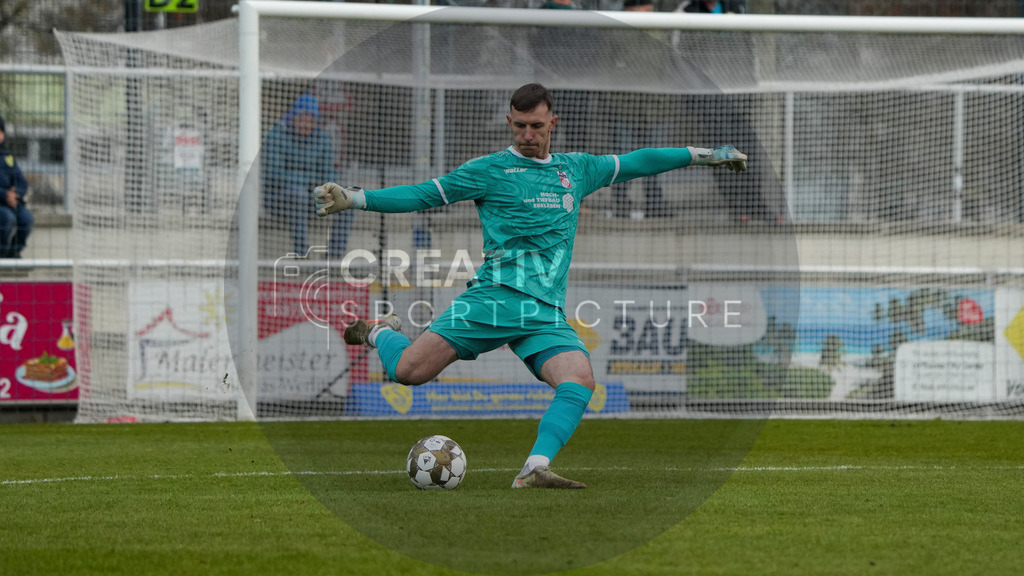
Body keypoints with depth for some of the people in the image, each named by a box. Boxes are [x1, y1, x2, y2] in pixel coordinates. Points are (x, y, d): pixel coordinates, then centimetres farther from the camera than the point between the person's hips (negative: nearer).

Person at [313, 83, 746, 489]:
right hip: (493, 297, -3)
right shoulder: (489, 170, 8)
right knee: (409, 370, -17)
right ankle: (380, 333, 18)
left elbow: (636, 163, 31)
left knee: (580, 380, -26)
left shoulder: (576, 170, 21)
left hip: (546, 313, 3)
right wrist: (352, 199, -3)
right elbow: (422, 195, 6)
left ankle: (534, 470, -31)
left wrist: (703, 155, 33)